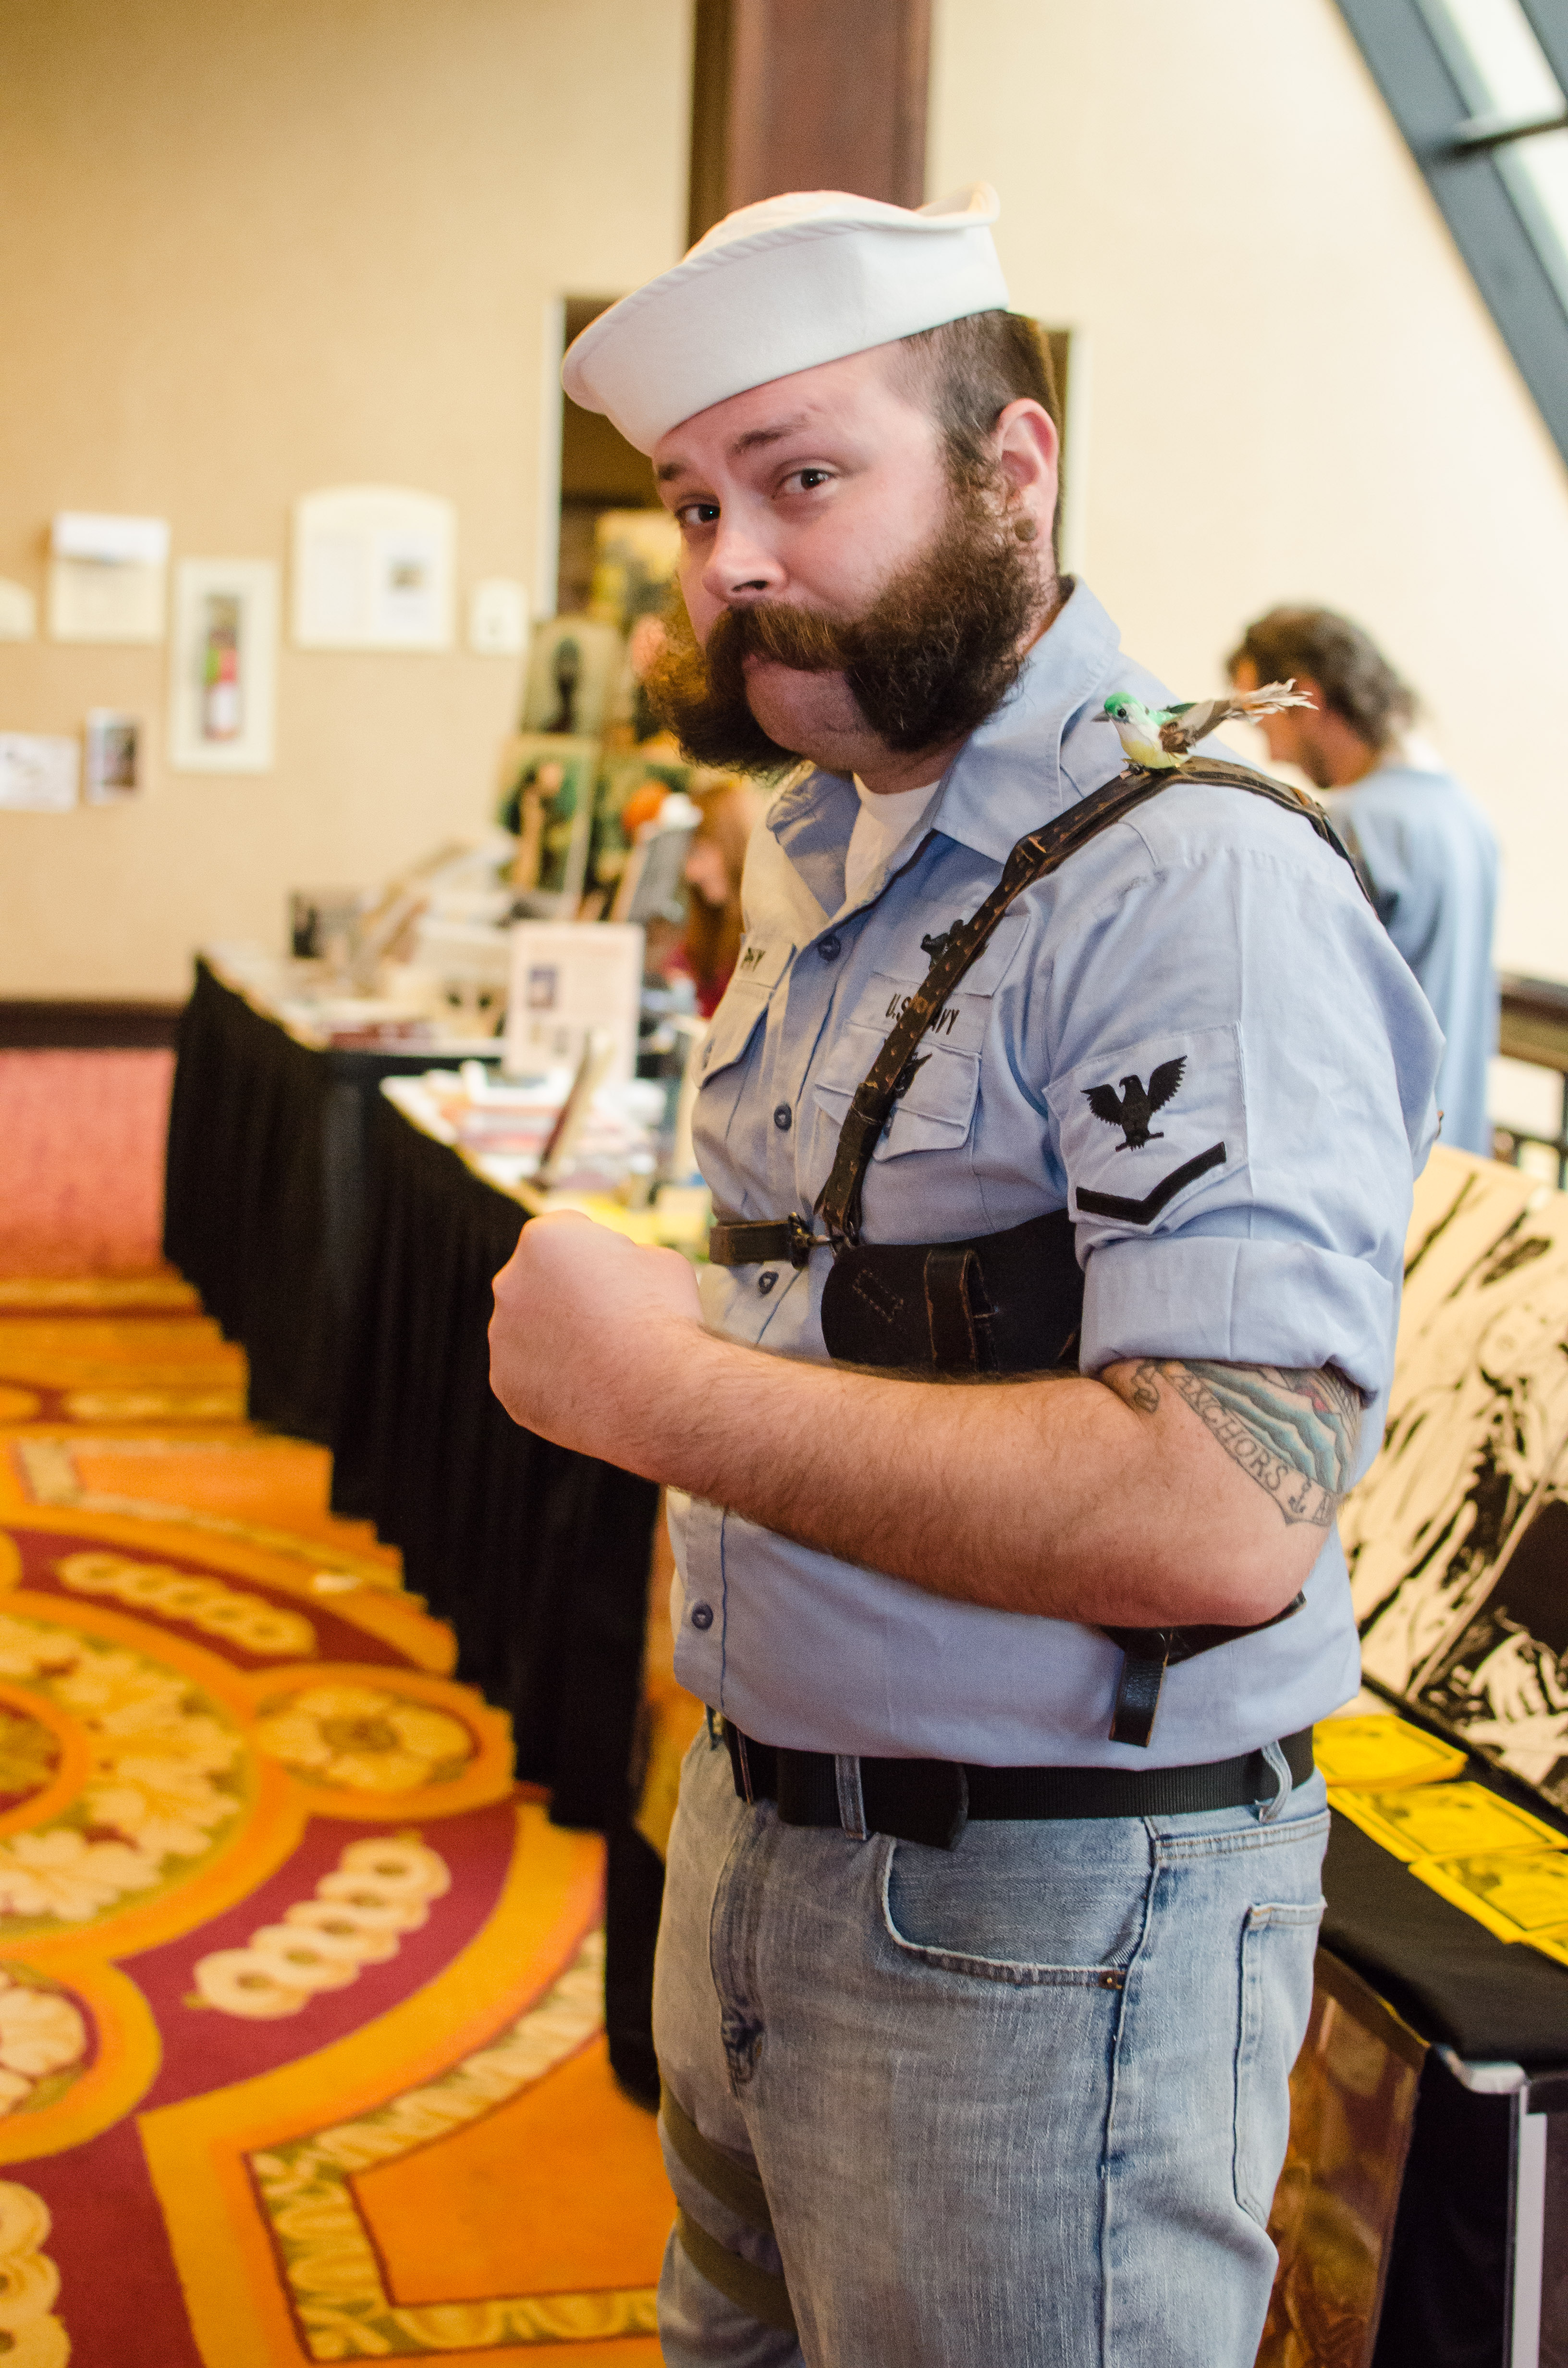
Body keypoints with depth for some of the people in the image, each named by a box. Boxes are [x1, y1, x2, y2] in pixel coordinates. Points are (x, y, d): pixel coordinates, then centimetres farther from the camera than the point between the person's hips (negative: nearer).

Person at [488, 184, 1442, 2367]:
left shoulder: (1197, 886, -22)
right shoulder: (824, 848, 10)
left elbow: (1225, 1516, -31)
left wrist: (665, 1391, -25)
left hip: (1041, 1927, -8)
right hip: (756, 1836, 9)